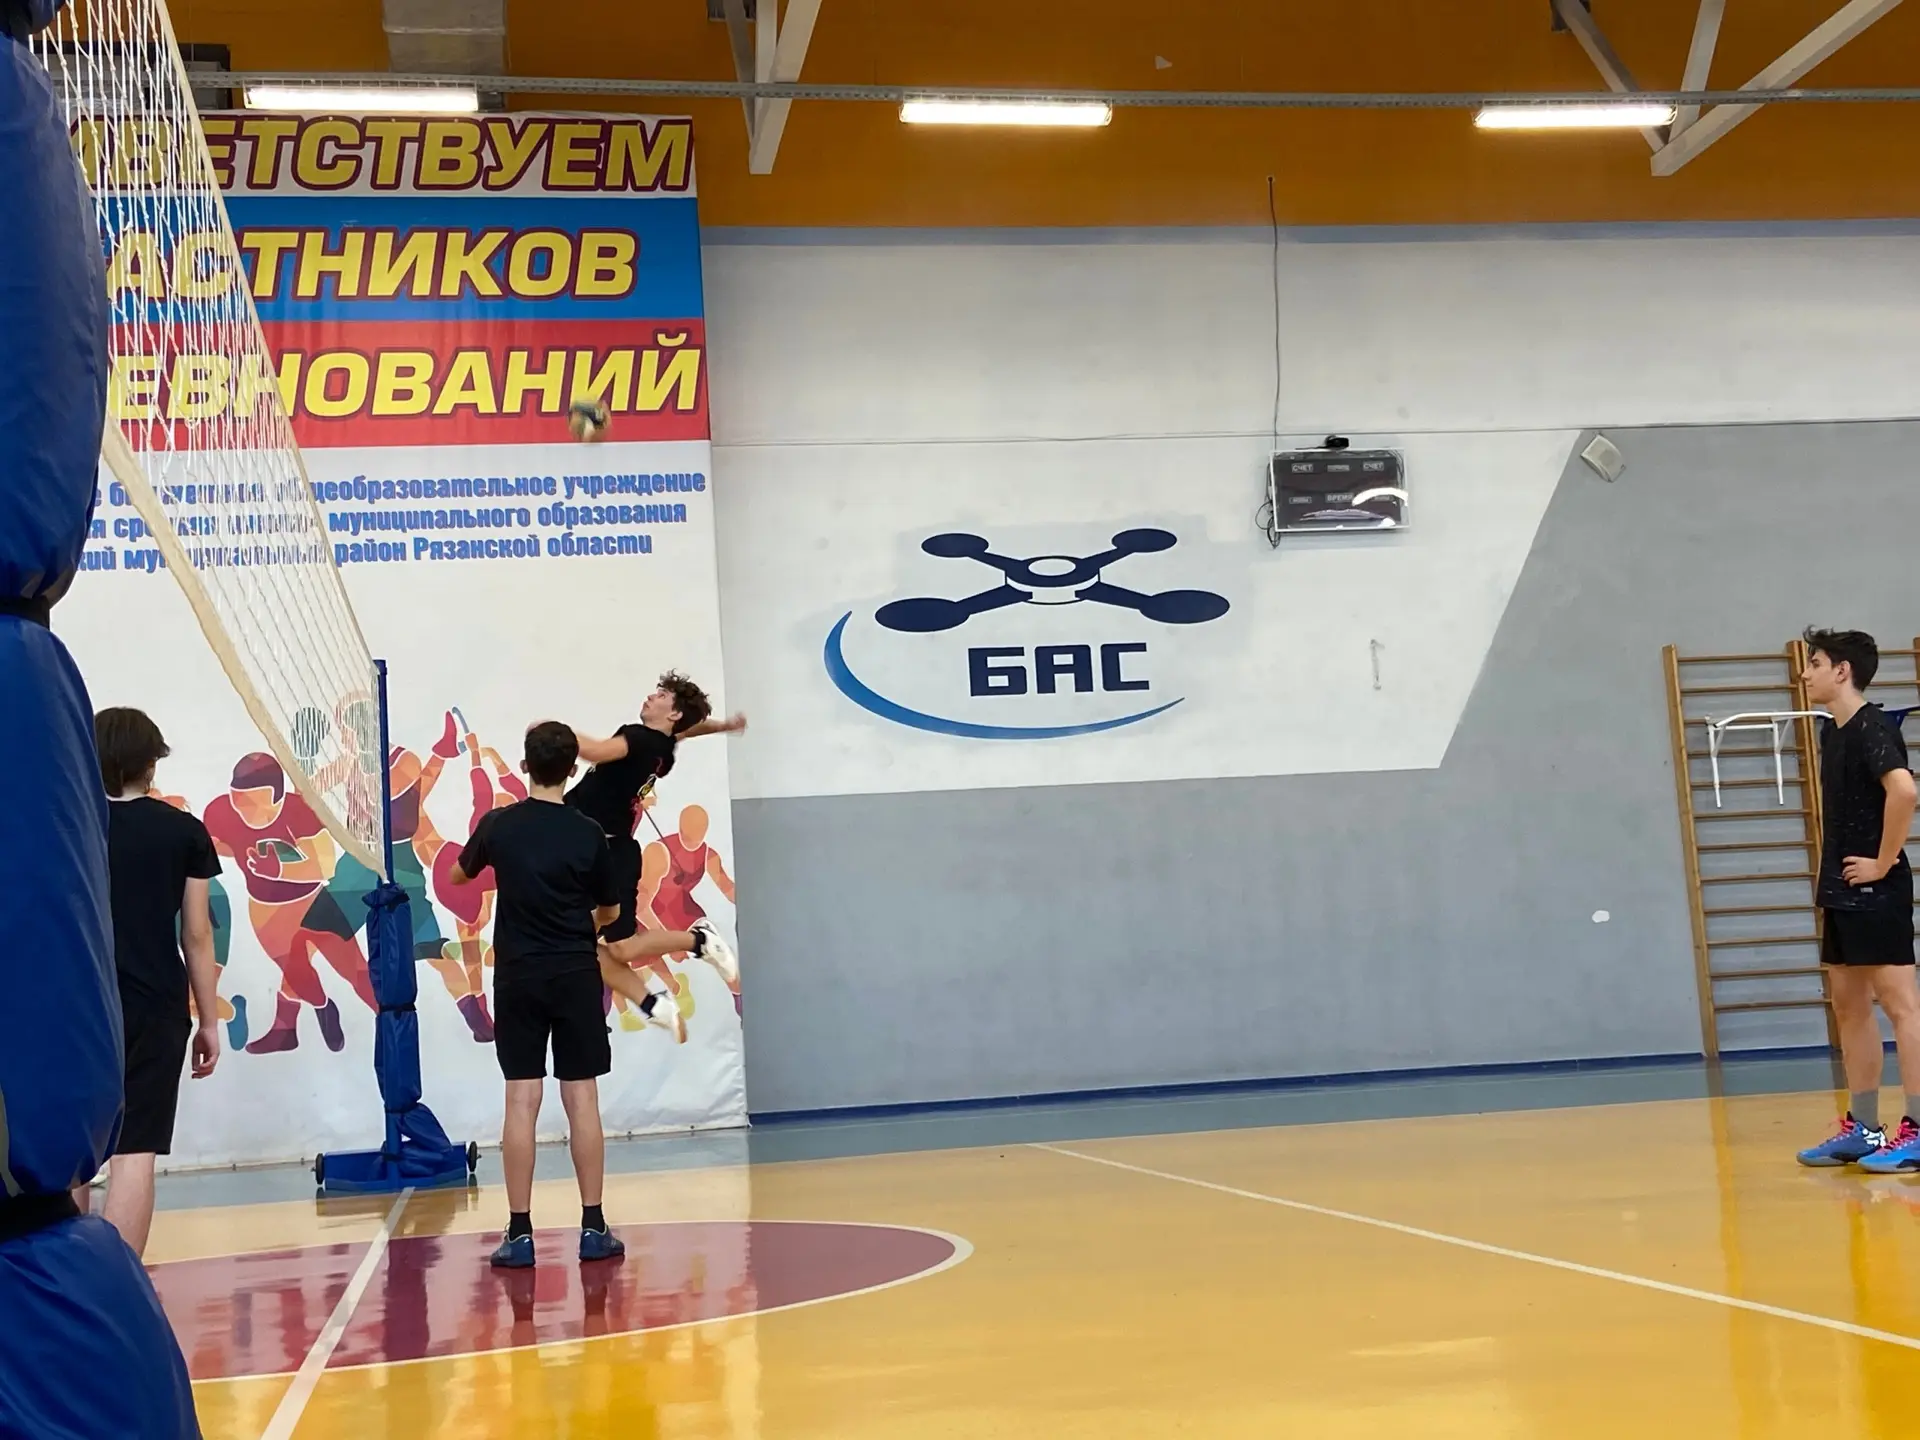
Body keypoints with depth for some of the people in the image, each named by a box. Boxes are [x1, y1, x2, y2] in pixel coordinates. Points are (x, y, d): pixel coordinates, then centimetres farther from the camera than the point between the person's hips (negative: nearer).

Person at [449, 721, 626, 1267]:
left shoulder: (498, 825, -3)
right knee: (582, 1099, 3)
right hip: (576, 976, -1)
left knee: (521, 1102, 1)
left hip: (518, 978, 1)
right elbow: (610, 910, 7)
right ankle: (593, 1228, 6)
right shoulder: (587, 833, -6)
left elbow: (459, 876, 18)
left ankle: (520, 1234, 0)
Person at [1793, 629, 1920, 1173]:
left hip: (1875, 889, -10)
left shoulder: (1873, 727, -14)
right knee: (1849, 1005, 11)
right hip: (1841, 890, 10)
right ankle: (1862, 1128, 17)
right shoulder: (1831, 730, 14)